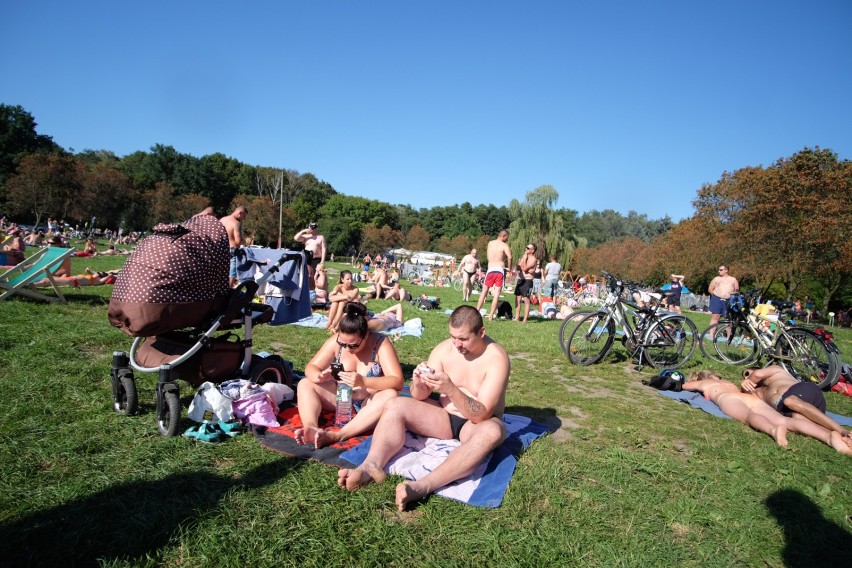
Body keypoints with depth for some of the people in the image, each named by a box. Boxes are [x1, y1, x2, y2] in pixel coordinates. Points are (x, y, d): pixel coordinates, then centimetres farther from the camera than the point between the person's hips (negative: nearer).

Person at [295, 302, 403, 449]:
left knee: (390, 396, -36)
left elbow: (397, 382, -27)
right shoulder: (335, 341, -10)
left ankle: (335, 436, -45)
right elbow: (311, 368, -5)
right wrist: (320, 377, -30)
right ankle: (311, 428, -38)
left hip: (370, 401, -4)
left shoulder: (381, 344, -20)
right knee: (305, 384, -11)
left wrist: (363, 382, -41)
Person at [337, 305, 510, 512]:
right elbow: (421, 397, -5)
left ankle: (422, 486, -54)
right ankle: (371, 466, -40)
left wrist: (450, 389, -40)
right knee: (395, 405, -16)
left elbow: (481, 415, -25)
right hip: (444, 417, 5)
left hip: (475, 423, -4)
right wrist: (418, 384, -28)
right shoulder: (444, 349, -6)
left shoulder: (496, 358, -19)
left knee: (492, 431, -39)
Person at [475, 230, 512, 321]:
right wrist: (509, 267, -3)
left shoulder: (490, 243, 12)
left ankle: (476, 312, 12)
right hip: (500, 270, -3)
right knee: (497, 294, 1)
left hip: (490, 270, 4)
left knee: (484, 292, 14)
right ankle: (491, 316, -1)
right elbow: (509, 257, -19)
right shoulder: (504, 245, -3)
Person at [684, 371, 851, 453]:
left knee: (750, 416, -36)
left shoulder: (702, 383, 34)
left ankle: (775, 430, -71)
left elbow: (685, 385, 52)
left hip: (728, 399, -4)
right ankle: (830, 435, -45)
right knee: (785, 420, -20)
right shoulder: (728, 383, 46)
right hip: (751, 397, 4)